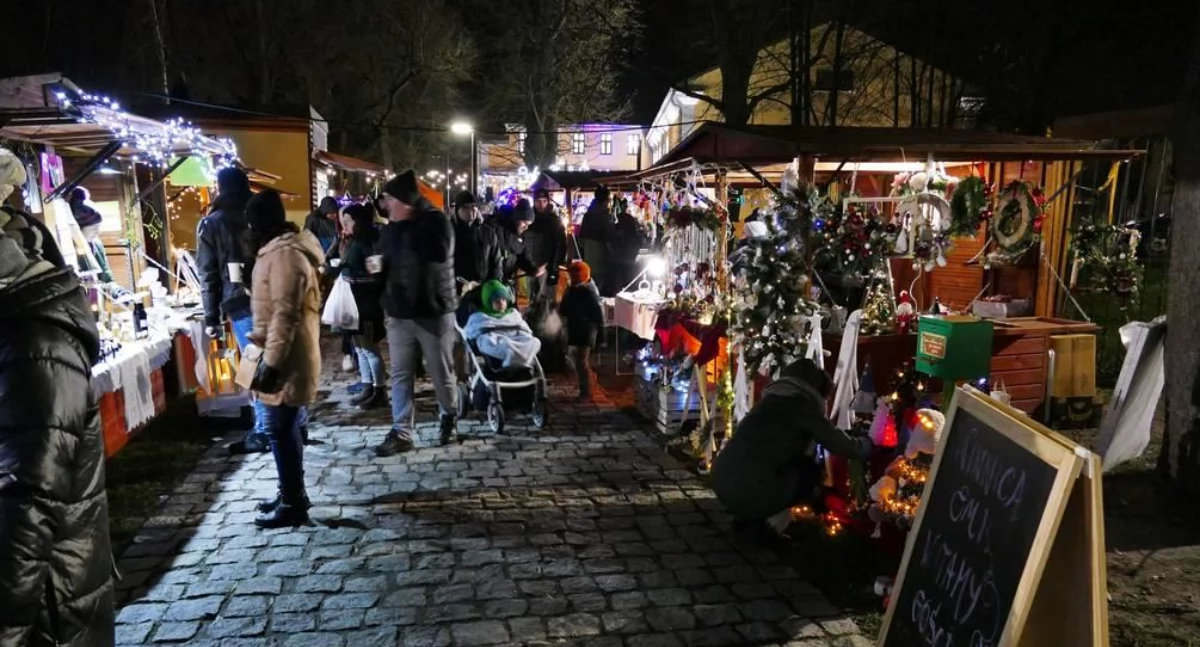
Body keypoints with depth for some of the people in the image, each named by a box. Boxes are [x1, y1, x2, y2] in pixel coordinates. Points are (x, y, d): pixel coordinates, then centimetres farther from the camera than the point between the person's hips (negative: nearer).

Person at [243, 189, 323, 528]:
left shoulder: (284, 255, -20)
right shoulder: (281, 249, 15)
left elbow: (285, 315, -26)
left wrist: (271, 363, -26)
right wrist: (269, 357, 27)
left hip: (286, 359, -11)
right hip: (285, 355, 11)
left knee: (279, 428, -4)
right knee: (284, 426, 17)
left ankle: (293, 504, 6)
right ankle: (291, 493, 27)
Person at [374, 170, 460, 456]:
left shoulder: (436, 221, -9)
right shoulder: (392, 227, 8)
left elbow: (437, 253, -27)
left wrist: (407, 228, -19)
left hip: (433, 313, -5)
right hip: (399, 314, 5)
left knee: (442, 374, 6)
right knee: (400, 376, 5)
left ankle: (450, 419, 29)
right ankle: (401, 433, 11)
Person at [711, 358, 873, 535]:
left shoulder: (771, 399, 22)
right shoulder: (802, 403, -1)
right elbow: (837, 443, 7)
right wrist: (863, 445, 28)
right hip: (753, 492, -8)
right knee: (812, 471, 13)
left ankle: (748, 515, 16)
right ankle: (770, 518, 1)